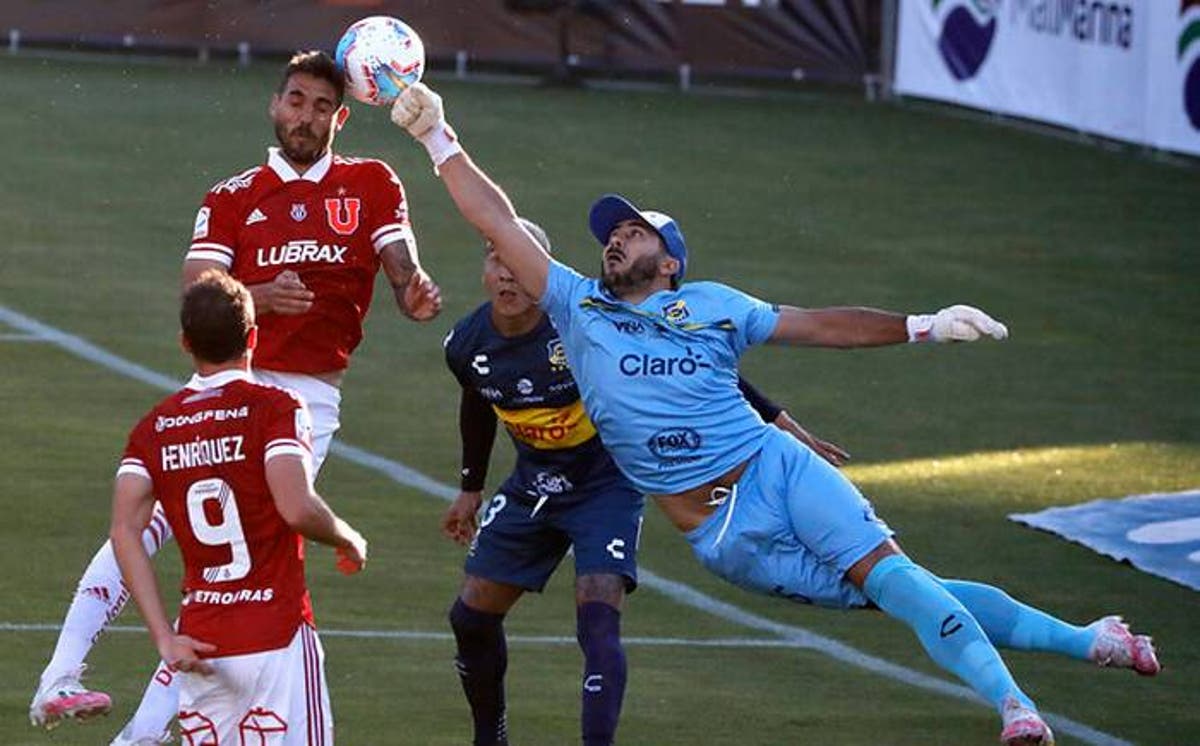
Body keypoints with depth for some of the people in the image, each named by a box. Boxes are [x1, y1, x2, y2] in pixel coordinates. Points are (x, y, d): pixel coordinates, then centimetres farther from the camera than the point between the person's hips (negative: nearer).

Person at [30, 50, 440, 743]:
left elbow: (404, 270, 0)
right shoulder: (232, 197, 11)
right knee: (145, 524, -17)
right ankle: (59, 679, -19)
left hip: (311, 398, 0)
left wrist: (415, 290, -25)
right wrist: (260, 298, -21)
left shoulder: (373, 184, 11)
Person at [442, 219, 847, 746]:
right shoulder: (467, 345, -11)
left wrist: (778, 421, -18)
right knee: (472, 618, 8)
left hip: (606, 484, -5)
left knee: (598, 621, -23)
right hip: (532, 486, 5)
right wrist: (470, 489, 26)